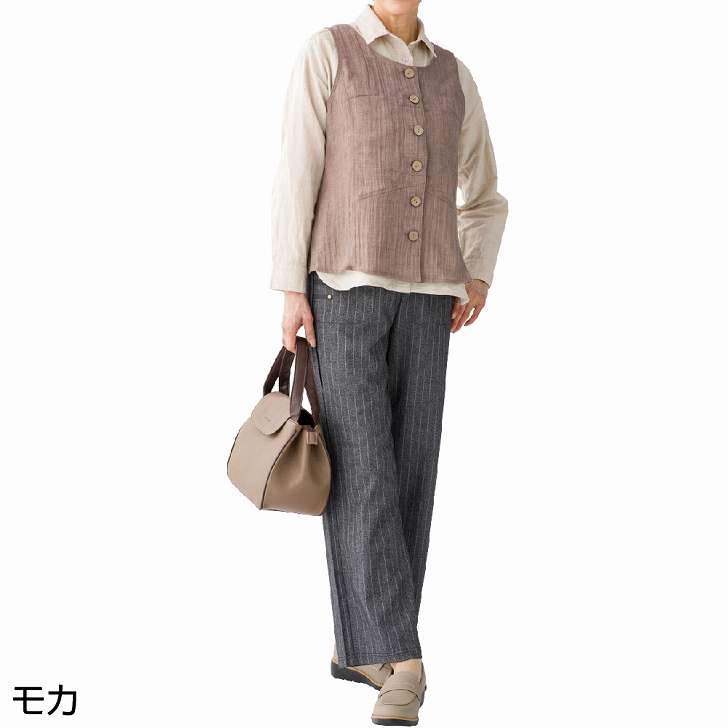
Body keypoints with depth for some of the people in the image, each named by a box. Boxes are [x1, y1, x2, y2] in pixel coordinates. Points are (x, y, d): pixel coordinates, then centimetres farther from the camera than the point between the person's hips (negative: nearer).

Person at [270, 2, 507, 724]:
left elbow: (484, 197, 26)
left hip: (421, 300, 5)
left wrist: (479, 278, 10)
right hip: (342, 289, -5)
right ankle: (400, 661, -11)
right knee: (361, 474, -13)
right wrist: (291, 292, -12)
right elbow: (296, 177, -5)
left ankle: (361, 644, 14)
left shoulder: (453, 77, 16)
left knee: (409, 472, 2)